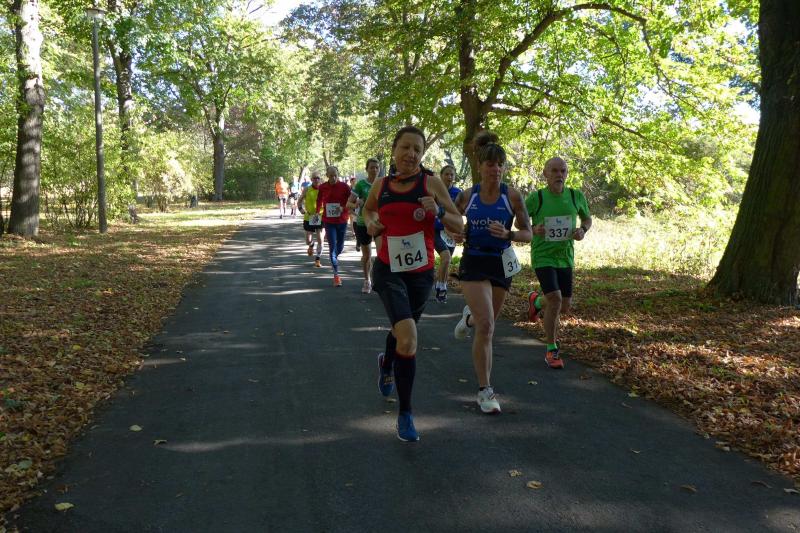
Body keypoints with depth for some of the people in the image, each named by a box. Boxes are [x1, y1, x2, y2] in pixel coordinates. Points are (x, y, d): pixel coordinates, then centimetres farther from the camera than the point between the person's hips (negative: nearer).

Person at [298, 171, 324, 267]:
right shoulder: (307, 189, -2)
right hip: (309, 218, 1)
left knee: (320, 240, -8)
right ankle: (311, 245, 46)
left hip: (321, 218, -1)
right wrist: (301, 208, -15)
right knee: (308, 241, 8)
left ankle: (317, 259, 5)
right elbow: (300, 201, 4)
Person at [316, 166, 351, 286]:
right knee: (332, 246, -7)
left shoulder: (344, 186, -7)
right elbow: (319, 201, 11)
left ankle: (334, 259, 48)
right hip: (329, 221, -1)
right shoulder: (322, 187, -4)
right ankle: (336, 275, -4)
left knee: (340, 246, 14)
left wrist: (343, 208, -19)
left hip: (342, 220, 1)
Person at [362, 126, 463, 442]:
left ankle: (387, 365, 60)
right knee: (408, 337, -21)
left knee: (402, 331, 22)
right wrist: (370, 222, 1)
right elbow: (368, 209, 23)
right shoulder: (381, 185, 1)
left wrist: (439, 211, -23)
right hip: (388, 270, -1)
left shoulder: (431, 183, -5)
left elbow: (459, 226, -4)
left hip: (421, 273, 1)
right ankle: (405, 413, -5)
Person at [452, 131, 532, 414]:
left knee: (486, 322, 17)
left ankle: (469, 317, 56)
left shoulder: (512, 196, -6)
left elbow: (528, 233, -1)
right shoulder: (467, 196, -3)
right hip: (474, 262, -2)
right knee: (486, 326, -14)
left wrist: (507, 234, -22)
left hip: (502, 263, 2)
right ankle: (485, 390, -4)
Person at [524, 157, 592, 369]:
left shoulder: (576, 196, -1)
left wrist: (582, 230, -7)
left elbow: (587, 219, 15)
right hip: (543, 256, -4)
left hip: (565, 257, 4)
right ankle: (552, 350, -1)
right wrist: (533, 230, -21)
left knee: (564, 306, 10)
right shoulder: (536, 198, -10)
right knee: (555, 300, -19)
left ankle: (537, 301, 45)